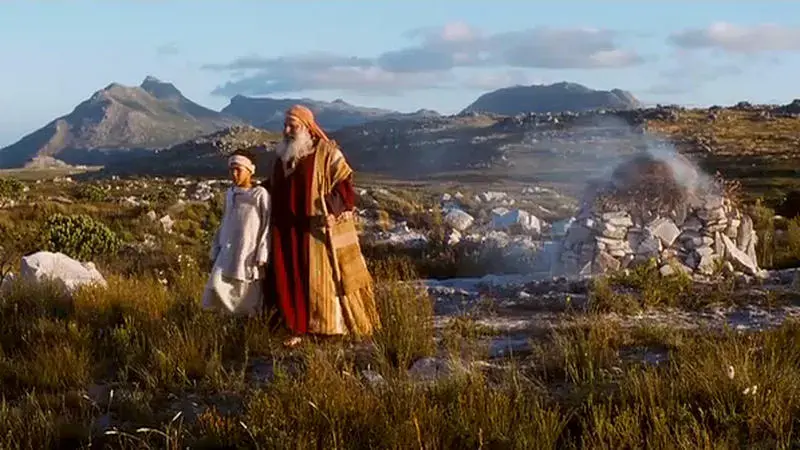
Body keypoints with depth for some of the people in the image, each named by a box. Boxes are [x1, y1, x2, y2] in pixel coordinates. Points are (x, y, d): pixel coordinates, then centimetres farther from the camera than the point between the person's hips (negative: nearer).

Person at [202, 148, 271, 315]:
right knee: (215, 288, -8)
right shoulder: (229, 194, 12)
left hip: (249, 256, -5)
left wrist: (262, 256, -11)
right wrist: (215, 251, 14)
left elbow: (268, 226, -8)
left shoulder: (260, 194, -7)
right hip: (227, 254, 5)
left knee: (249, 302, 1)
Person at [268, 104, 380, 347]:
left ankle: (332, 326, 8)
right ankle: (300, 328, 11)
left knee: (325, 277, 0)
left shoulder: (326, 152, -7)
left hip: (320, 229, -6)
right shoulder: (283, 155, 12)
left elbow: (344, 183, -11)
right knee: (292, 279, 5)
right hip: (290, 232, 6)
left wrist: (333, 211, -23)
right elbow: (275, 190, 23)